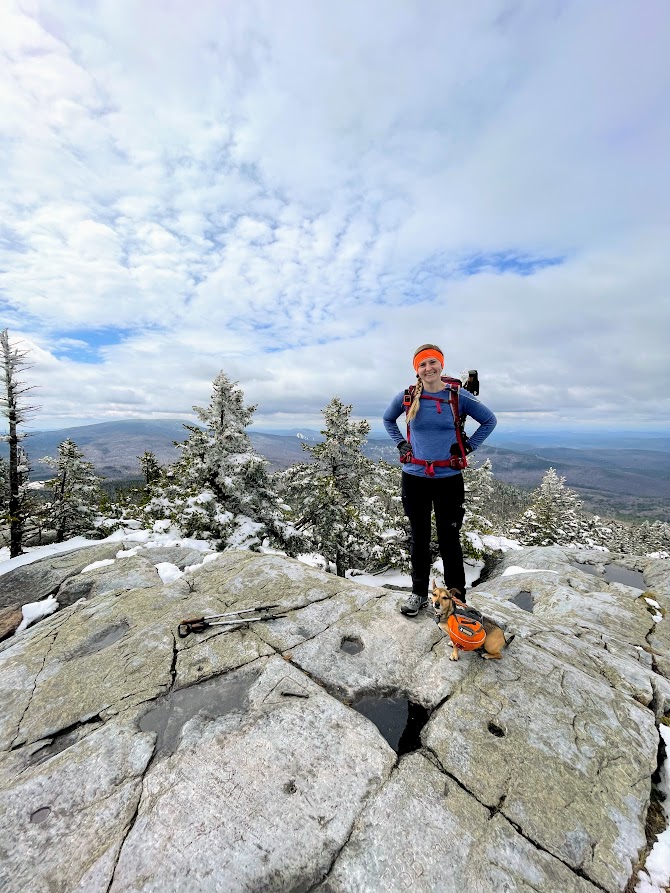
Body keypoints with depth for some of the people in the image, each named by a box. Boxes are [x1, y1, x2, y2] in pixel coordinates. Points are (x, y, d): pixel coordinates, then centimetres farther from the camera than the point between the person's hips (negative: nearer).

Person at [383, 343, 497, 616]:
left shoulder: (458, 396, -3)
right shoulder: (407, 396, 0)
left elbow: (489, 420, 10)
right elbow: (388, 419, 18)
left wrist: (468, 446, 1)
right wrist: (401, 444, 6)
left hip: (448, 479, -1)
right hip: (414, 478, 2)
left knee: (449, 540, 7)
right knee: (418, 538, 13)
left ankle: (457, 599, 26)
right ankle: (419, 593, 31)